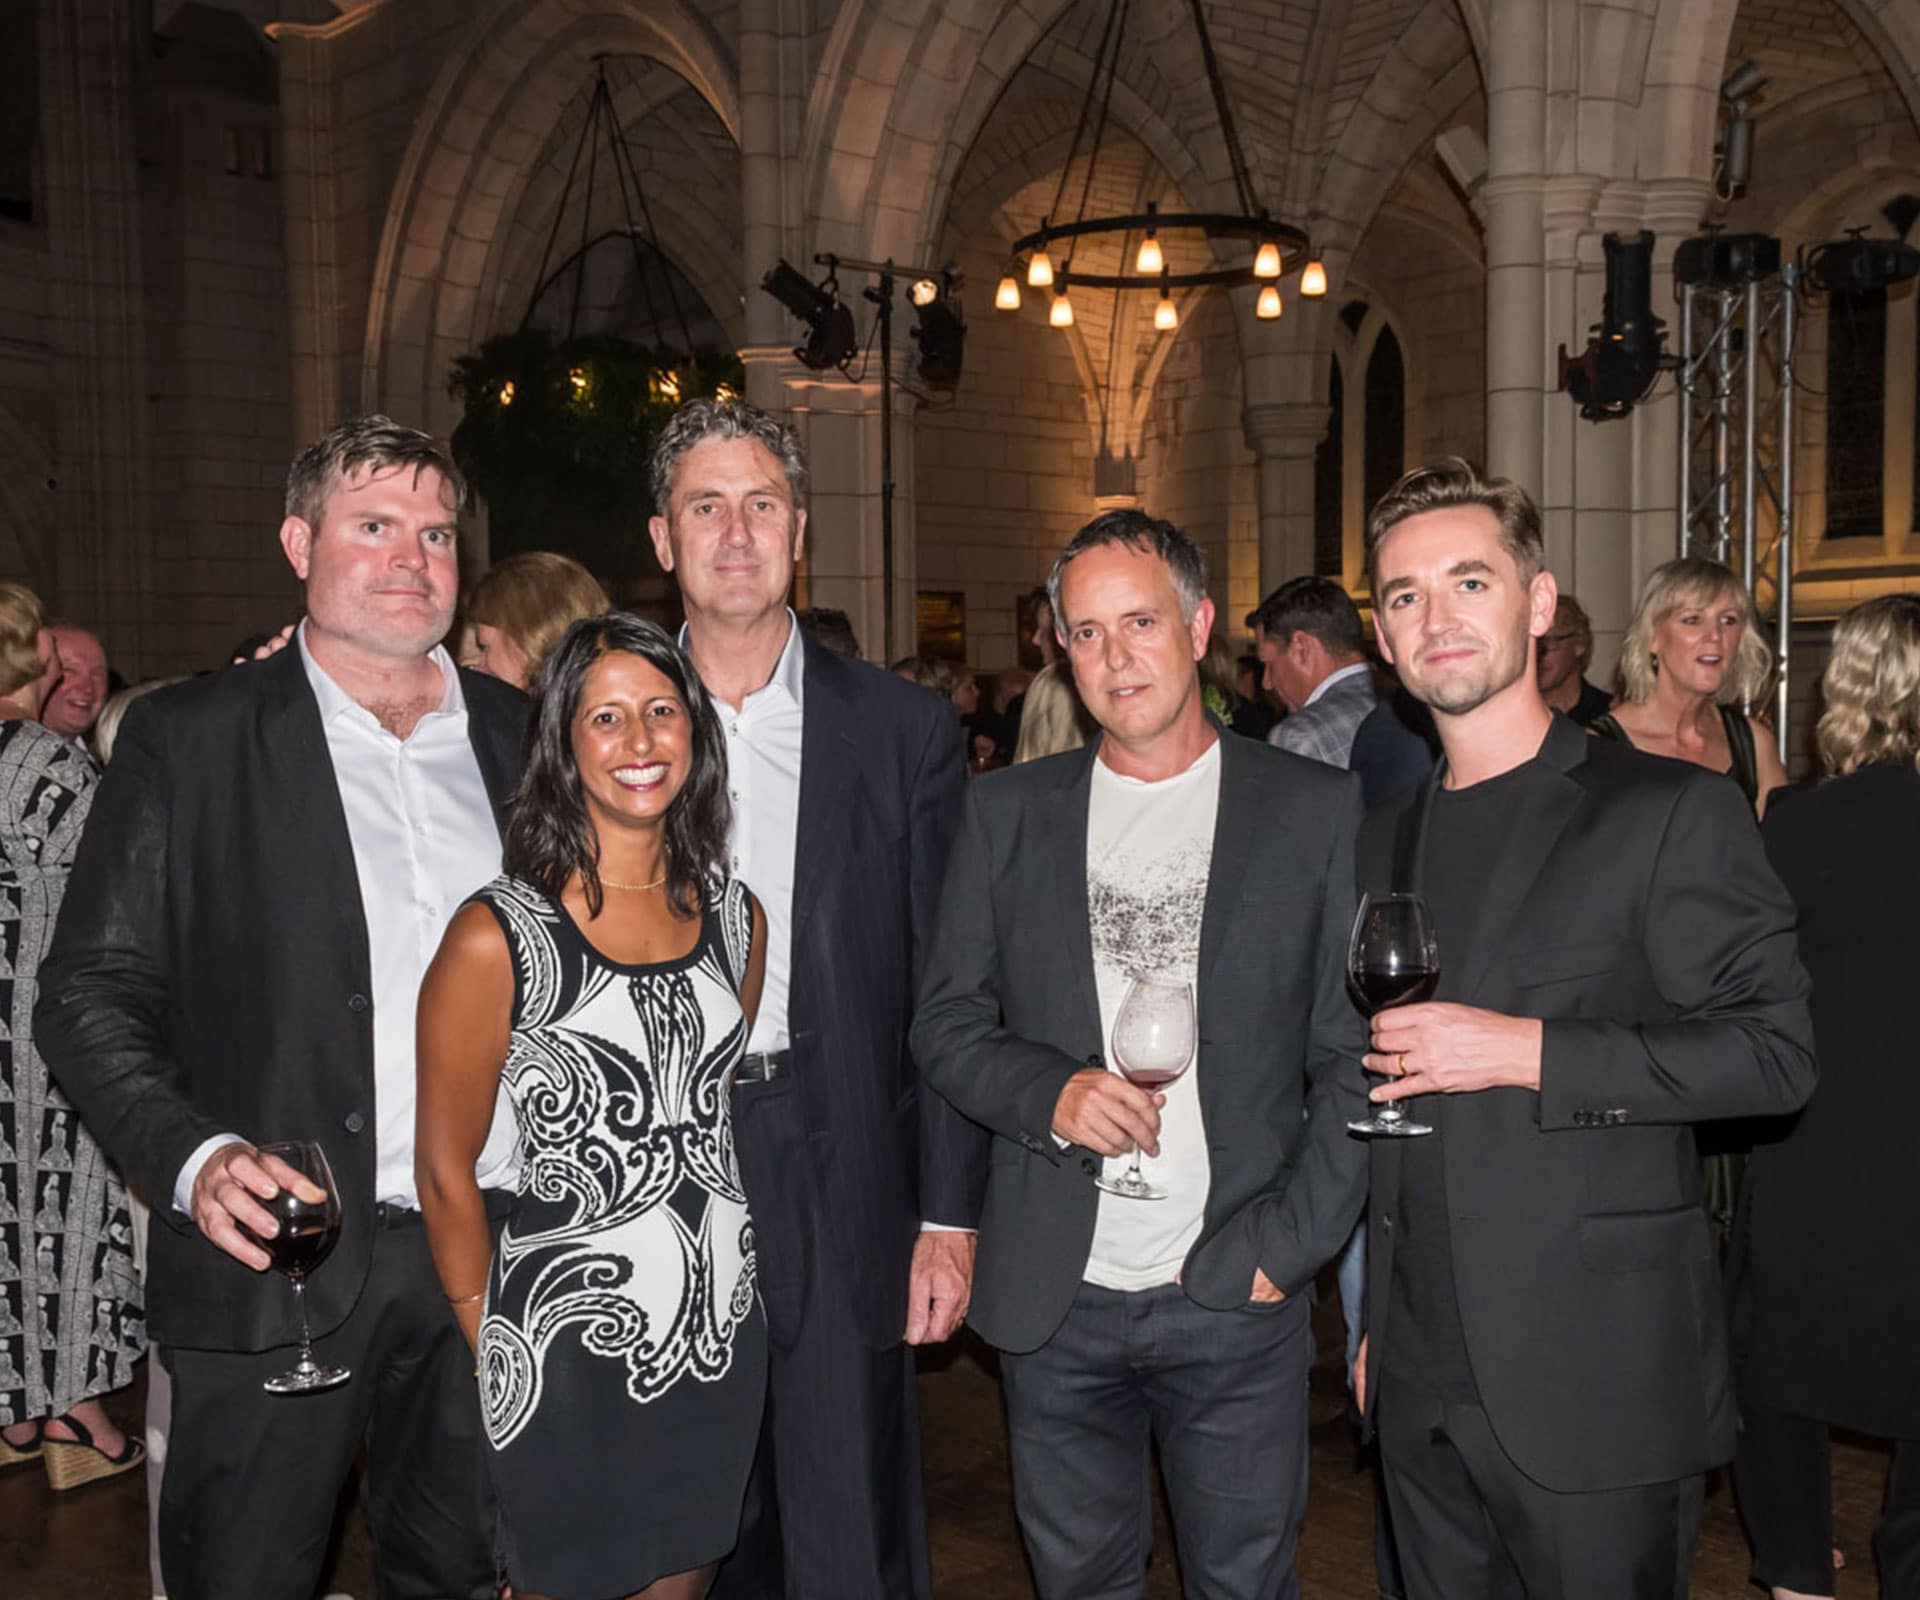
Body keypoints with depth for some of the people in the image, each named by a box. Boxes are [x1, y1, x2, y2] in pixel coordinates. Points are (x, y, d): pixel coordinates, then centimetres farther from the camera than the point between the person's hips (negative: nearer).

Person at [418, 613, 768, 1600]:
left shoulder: (736, 919, 2)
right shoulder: (496, 938, -15)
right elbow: (445, 1170, -8)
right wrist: (493, 1352, -4)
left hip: (720, 1331, 5)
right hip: (568, 1341, -5)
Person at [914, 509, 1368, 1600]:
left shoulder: (1318, 811, -1)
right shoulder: (1007, 813, 5)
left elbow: (1354, 1059, -2)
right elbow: (947, 1025, 7)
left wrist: (1286, 1248, -9)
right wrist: (1050, 1091, -12)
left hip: (1238, 1302, -2)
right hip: (1055, 1303, 2)